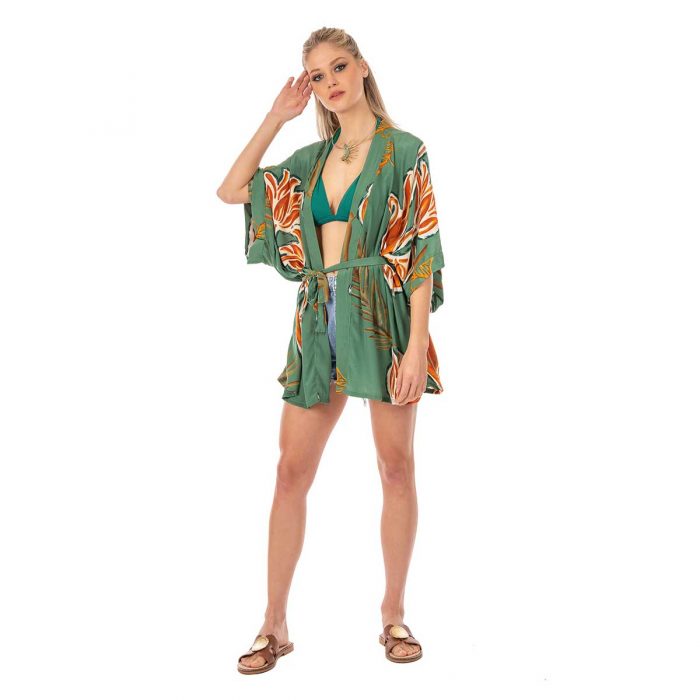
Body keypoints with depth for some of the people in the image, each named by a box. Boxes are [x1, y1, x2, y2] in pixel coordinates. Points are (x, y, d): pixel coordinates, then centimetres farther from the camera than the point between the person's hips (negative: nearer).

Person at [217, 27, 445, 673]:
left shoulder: (405, 150, 0)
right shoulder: (311, 159, 15)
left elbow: (423, 253, -6)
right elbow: (230, 190, 17)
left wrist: (416, 346, -15)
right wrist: (276, 117, 12)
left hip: (384, 315, -4)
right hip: (321, 322, 5)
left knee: (396, 466, 2)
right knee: (291, 472, 2)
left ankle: (394, 612, 17)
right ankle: (275, 624, 11)